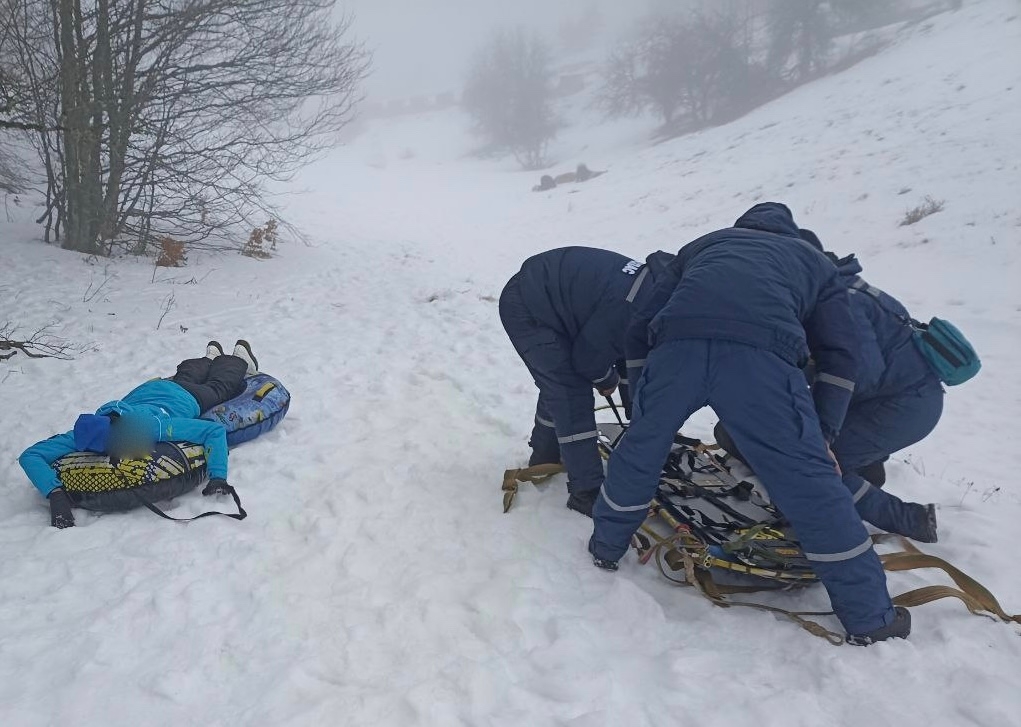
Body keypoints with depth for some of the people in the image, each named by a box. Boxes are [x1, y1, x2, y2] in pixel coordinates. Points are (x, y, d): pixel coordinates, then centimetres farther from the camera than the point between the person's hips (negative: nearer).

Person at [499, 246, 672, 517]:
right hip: (525, 311, -10)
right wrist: (607, 380, 6)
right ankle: (587, 491, -5)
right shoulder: (630, 309, -30)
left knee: (560, 384, 22)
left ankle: (544, 456, 42)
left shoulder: (652, 282, 1)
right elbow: (587, 356, -16)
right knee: (571, 393, -12)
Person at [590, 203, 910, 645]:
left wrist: (645, 404, 37)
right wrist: (824, 435, 27)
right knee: (809, 480, 9)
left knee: (640, 450, 23)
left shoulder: (702, 246, 40)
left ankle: (605, 547, 43)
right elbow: (839, 355, 24)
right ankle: (870, 616, 19)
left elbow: (644, 324, 32)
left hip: (676, 344, 2)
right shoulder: (814, 261, 37)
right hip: (760, 351, -1)